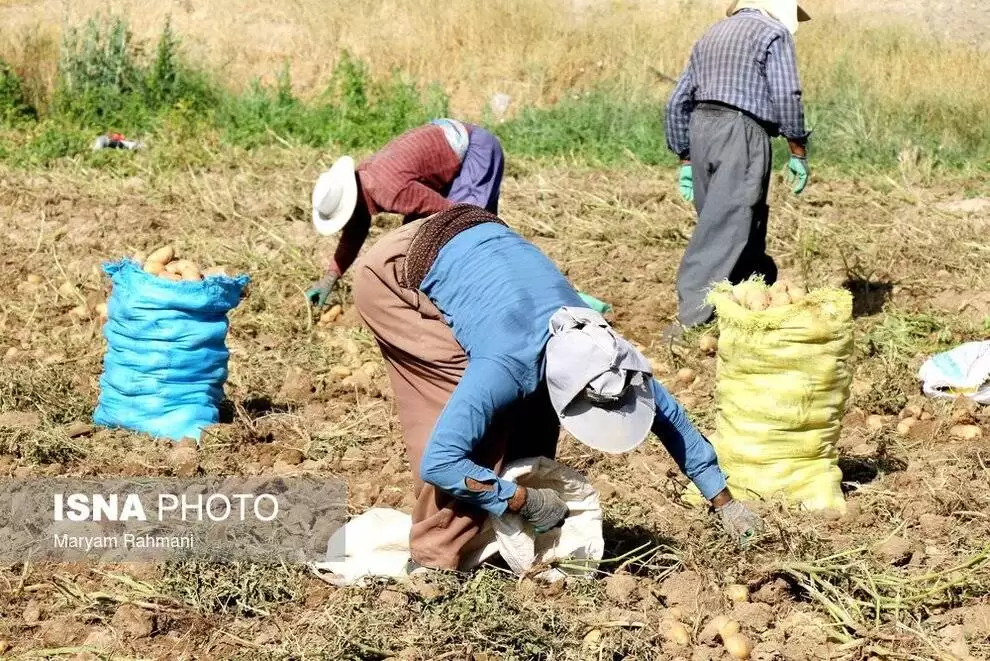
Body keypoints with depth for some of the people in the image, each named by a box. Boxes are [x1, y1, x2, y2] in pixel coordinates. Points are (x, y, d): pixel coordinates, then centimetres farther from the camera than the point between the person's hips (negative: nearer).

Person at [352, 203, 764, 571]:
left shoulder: (597, 348, -17)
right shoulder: (504, 368, -38)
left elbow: (668, 415, -4)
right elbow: (439, 462, -39)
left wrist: (725, 502, -1)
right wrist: (525, 501, -29)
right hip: (396, 275, -7)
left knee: (532, 404, 0)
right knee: (484, 419, -16)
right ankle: (437, 560, -7)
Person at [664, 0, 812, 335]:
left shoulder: (711, 35, 23)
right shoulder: (773, 33, 2)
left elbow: (678, 101, 21)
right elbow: (786, 97, -10)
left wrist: (685, 159, 23)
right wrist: (798, 151, -4)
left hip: (701, 129, 8)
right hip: (741, 133, -8)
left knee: (720, 222, 12)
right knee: (727, 227, -9)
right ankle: (691, 317, -15)